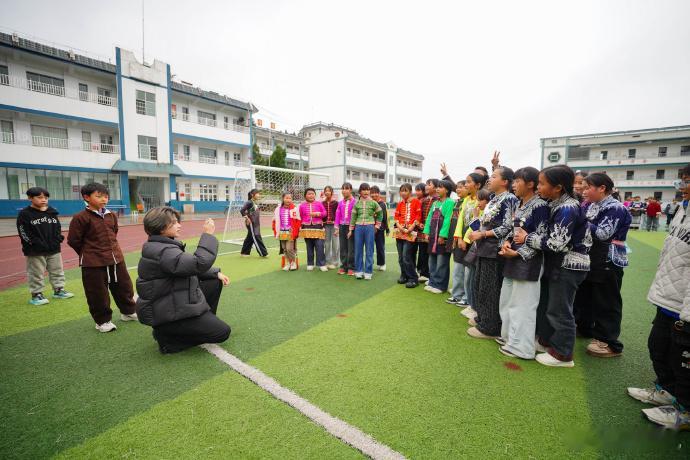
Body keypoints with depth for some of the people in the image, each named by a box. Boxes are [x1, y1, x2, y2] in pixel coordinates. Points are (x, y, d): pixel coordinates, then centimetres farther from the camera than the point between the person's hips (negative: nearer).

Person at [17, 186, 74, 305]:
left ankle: (58, 290, 25)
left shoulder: (52, 212, 7)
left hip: (54, 250, 5)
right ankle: (36, 295, 15)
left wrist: (57, 241, -5)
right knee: (36, 274, 3)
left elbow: (58, 228, 11)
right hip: (35, 251, -4)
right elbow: (25, 233, -11)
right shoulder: (25, 214, -7)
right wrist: (39, 245, -19)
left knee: (57, 271, 13)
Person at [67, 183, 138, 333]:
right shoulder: (81, 218, -11)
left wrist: (112, 250, 16)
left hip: (116, 259, 5)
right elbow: (73, 241, -6)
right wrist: (89, 254, 5)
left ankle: (128, 312, 33)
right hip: (93, 264, -5)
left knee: (124, 286, 15)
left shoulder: (111, 215, 5)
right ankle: (103, 321, 22)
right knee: (98, 293, 4)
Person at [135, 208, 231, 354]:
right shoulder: (161, 251, -28)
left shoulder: (166, 246, 6)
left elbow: (190, 266, 15)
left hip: (177, 302, 10)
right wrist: (208, 235, -28)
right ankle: (167, 336, 2)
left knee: (215, 282, 15)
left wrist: (216, 273, 5)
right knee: (222, 332, -7)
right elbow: (199, 264, -37)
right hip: (167, 313, -10)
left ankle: (205, 321, 24)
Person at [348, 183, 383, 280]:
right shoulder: (357, 203, 7)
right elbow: (353, 217, 9)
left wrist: (377, 226, 10)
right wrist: (351, 230, 8)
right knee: (358, 250, 5)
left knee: (369, 250, 2)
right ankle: (358, 271, 16)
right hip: (358, 227, 2)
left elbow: (380, 214, 14)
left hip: (370, 227, -2)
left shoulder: (373, 203, 3)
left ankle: (368, 272, 11)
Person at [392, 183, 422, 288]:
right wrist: (399, 226, -7)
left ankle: (413, 278, 0)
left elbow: (418, 216, -7)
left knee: (406, 256, -12)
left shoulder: (416, 201, -1)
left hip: (410, 231, -5)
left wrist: (411, 228, -15)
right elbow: (396, 216, 11)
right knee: (400, 256, 8)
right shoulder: (400, 203, 13)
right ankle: (404, 275, 23)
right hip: (400, 231, 6)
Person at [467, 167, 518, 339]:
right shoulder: (493, 199, 15)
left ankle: (490, 327, 12)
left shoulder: (509, 199, -11)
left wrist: (482, 234, -15)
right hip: (485, 248, 9)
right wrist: (477, 232, 3)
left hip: (495, 249, -9)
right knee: (480, 284, 16)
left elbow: (507, 227, -18)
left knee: (490, 288, -1)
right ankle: (482, 317, 31)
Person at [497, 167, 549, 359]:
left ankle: (521, 347, 15)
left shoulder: (540, 206, -14)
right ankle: (509, 337, 33)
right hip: (513, 260, 9)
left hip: (528, 262, -9)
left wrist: (517, 253, -16)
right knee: (506, 300, 17)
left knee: (522, 304, 1)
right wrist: (507, 242, -1)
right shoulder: (520, 205, 12)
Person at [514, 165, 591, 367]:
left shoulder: (568, 208, -22)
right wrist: (522, 234, -5)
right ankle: (545, 341, 36)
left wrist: (527, 238, -16)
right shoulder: (555, 204, 6)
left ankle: (563, 354, 20)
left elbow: (556, 243, -26)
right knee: (544, 304, 19)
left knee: (559, 310, 3)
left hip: (569, 266, -9)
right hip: (556, 263, 9)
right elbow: (547, 233, 9)